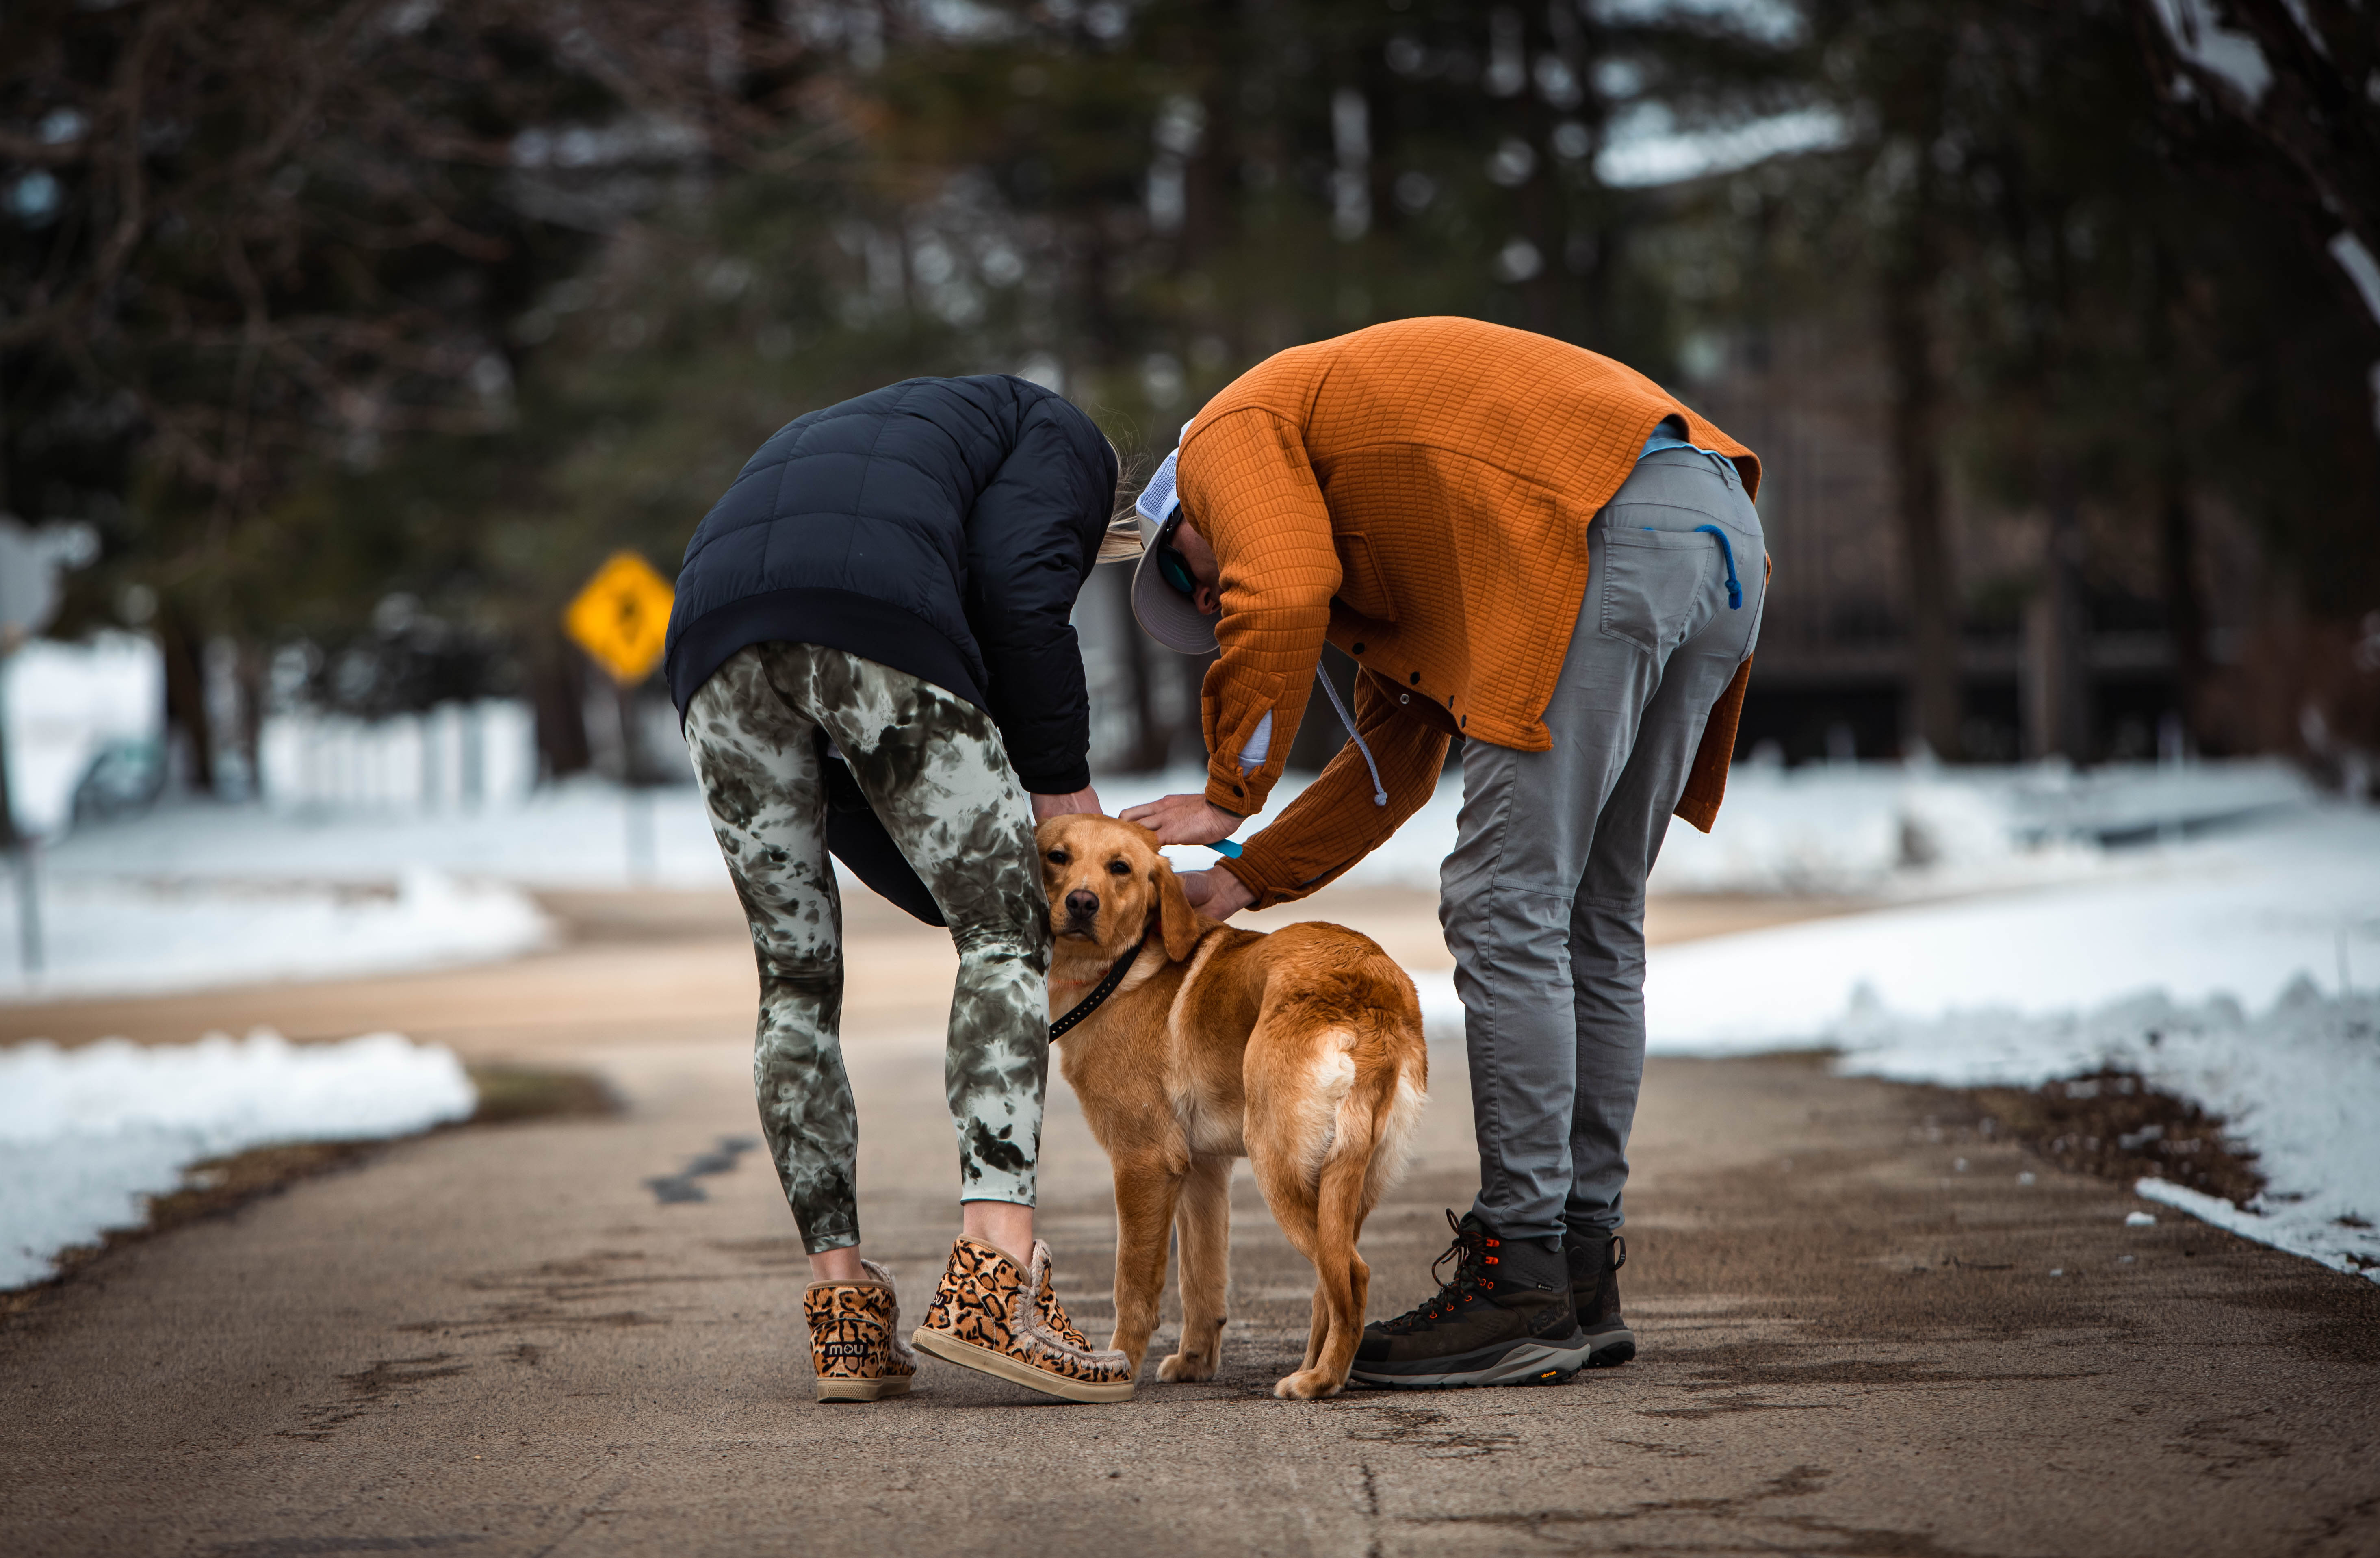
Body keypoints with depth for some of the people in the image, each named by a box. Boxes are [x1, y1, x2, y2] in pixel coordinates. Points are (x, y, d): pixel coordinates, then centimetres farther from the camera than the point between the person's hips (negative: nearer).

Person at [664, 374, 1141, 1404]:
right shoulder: (1063, 439, 28)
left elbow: (835, 801, 34)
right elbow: (1017, 586, 2)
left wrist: (969, 900, 31)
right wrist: (1060, 779, 11)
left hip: (714, 644, 6)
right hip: (876, 634, -6)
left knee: (797, 978, 15)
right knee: (1006, 941, 3)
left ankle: (846, 1313, 12)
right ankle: (993, 1275, -12)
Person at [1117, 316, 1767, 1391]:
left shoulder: (1233, 430, 13)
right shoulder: (1378, 537, 37)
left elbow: (1283, 599, -8)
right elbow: (1395, 760, 30)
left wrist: (1227, 798, 3)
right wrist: (1248, 879, 25)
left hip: (1608, 535, -10)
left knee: (1507, 913, -6)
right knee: (1594, 927, 14)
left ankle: (1522, 1290, -6)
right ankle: (1583, 1279, 17)